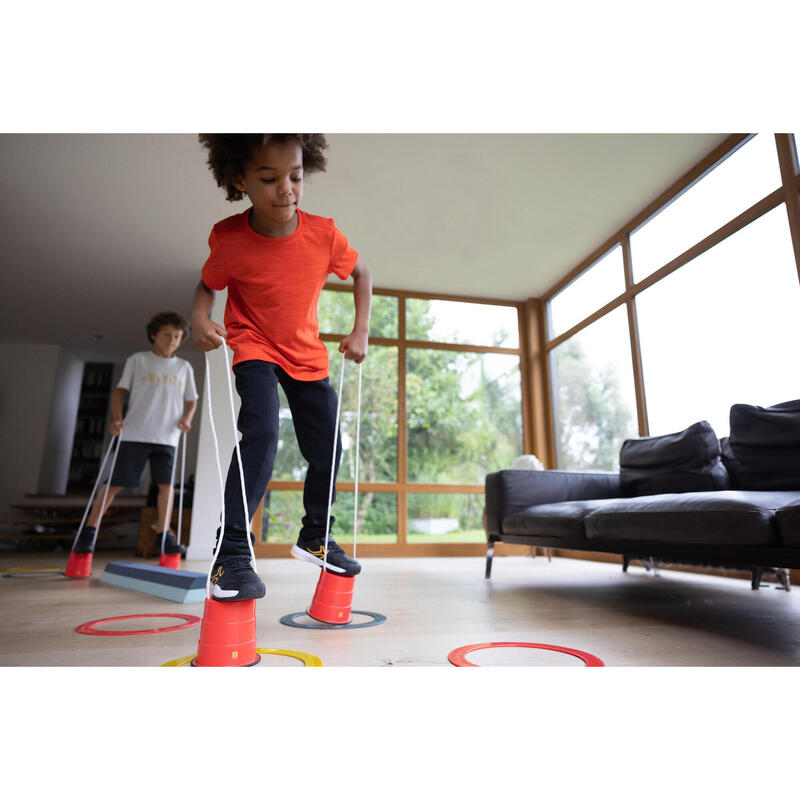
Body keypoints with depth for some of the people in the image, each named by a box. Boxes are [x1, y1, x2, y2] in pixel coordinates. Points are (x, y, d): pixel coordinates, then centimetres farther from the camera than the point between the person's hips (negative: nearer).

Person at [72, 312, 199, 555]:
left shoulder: (184, 367, 13)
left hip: (167, 436, 2)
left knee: (166, 484, -2)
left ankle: (163, 537, 7)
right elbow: (120, 391, 8)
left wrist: (187, 418, -5)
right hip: (134, 434, -2)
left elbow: (191, 400, 15)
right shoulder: (137, 360, 8)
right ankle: (88, 532, 13)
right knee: (116, 483, 0)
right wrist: (116, 418, -7)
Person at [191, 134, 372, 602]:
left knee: (327, 449, 5)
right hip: (254, 348, -3)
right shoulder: (228, 238, -19)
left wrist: (361, 331, -7)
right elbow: (209, 284, -1)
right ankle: (232, 554, -16)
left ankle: (315, 537, 29)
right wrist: (200, 318, -22)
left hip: (306, 352, 3)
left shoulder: (324, 234, -16)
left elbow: (361, 273, 1)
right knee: (261, 433, -28)